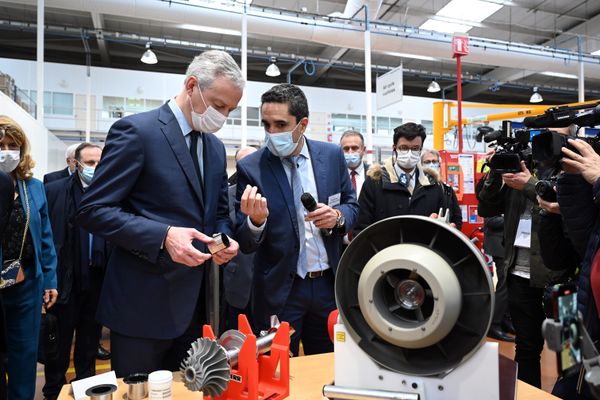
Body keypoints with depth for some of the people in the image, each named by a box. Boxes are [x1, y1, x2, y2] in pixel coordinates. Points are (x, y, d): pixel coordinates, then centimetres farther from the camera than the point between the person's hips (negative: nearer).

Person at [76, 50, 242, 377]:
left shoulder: (216, 147, 11)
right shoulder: (135, 130, -11)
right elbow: (93, 211, -14)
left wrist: (225, 239, -3)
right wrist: (163, 236, -25)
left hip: (196, 303, 7)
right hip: (144, 304, -6)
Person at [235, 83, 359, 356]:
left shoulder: (332, 155, -2)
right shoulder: (250, 168, -10)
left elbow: (352, 206, 9)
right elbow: (245, 244, -8)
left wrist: (337, 216, -13)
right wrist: (256, 220, -30)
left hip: (329, 283, 3)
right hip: (279, 291, -2)